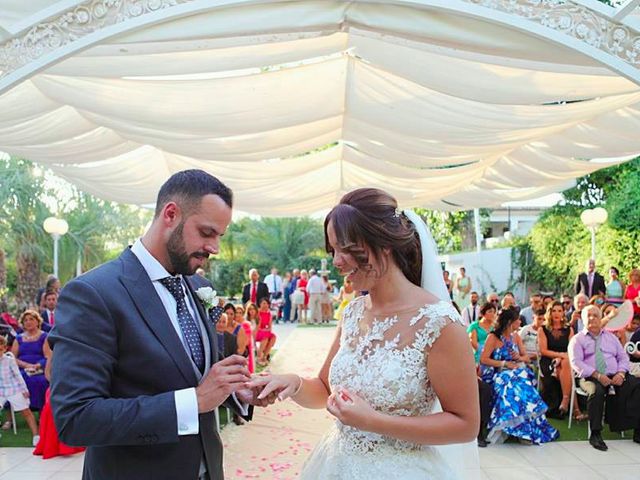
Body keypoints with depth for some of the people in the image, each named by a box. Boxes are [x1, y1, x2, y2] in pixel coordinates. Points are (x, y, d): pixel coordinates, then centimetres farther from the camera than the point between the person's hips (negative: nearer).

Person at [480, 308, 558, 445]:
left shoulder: (515, 336, 13)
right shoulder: (493, 337, -5)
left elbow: (527, 357, 17)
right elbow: (483, 359, -11)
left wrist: (520, 358, -6)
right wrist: (504, 363, -16)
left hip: (516, 372, 5)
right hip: (499, 375, -4)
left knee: (525, 387, -29)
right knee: (513, 388, -35)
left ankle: (525, 430, -21)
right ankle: (523, 430, -22)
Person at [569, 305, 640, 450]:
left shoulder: (611, 337, 23)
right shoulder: (577, 339, 9)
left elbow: (623, 357, 16)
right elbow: (576, 362, -4)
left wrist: (621, 373, -5)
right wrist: (597, 375, -17)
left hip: (615, 377, 4)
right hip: (591, 377, -4)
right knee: (596, 391, -37)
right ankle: (595, 434, -28)